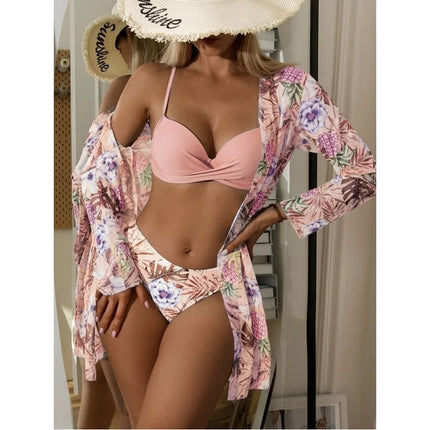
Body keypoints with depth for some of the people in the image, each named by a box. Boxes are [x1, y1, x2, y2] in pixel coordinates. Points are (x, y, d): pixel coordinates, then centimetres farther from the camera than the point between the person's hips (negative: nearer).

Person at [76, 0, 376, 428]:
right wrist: (116, 271, -1)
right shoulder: (153, 82, -2)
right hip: (138, 274, 1)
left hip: (216, 288, -1)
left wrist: (278, 213, -4)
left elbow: (365, 170, 2)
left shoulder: (288, 90, -2)